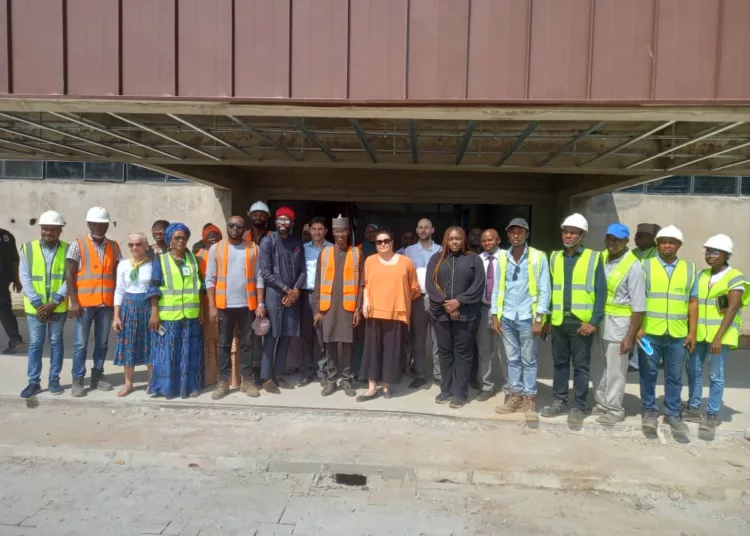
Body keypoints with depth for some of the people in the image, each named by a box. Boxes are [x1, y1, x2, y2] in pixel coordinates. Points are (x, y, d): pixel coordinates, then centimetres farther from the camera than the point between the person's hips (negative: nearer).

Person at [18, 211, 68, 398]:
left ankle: (54, 379, 19)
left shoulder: (68, 250, -2)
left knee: (56, 342, 9)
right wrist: (37, 303, -11)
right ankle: (34, 381, 16)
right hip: (35, 306, 1)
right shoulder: (28, 248, 1)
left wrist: (54, 302, -14)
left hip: (58, 307, -1)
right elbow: (25, 278, -3)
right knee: (35, 344, 7)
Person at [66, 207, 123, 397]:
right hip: (84, 302, -3)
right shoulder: (78, 245, -1)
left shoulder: (114, 247, 9)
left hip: (107, 303, 3)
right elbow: (69, 275, -5)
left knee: (102, 342, 10)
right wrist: (73, 301, -11)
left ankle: (97, 376, 21)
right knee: (80, 343, 1)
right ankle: (78, 380, 10)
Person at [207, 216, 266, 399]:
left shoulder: (253, 249, 4)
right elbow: (210, 279, 0)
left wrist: (260, 303, -5)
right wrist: (212, 306, -6)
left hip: (247, 305, 0)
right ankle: (223, 381, 16)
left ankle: (248, 380, 17)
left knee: (247, 344, 8)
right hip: (224, 305, 0)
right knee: (224, 344, 8)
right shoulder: (216, 249, 2)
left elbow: (259, 278, 2)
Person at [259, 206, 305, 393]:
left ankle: (277, 374, 19)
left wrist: (295, 290, -7)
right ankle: (266, 378, 6)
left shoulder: (297, 244, 10)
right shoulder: (268, 242, -4)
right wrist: (286, 289, -12)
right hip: (274, 295, -5)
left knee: (287, 336, 8)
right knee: (271, 337, -3)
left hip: (293, 296, 5)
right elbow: (266, 273, -10)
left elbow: (302, 271, 8)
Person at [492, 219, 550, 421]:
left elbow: (544, 290, -5)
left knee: (529, 360, 5)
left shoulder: (538, 257, -4)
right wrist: (495, 316, 5)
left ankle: (529, 399, 15)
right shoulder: (502, 258, 7)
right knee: (513, 359, 12)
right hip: (507, 317, 3)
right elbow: (497, 289, 10)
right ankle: (515, 396, 22)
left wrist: (539, 319, -10)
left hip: (527, 317, -3)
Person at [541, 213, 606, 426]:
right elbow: (550, 289, 9)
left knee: (581, 366, 6)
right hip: (559, 321, 4)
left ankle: (578, 407, 16)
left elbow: (601, 292, -6)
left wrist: (594, 321, -12)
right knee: (560, 363, 12)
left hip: (581, 322, -3)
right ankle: (559, 402, 24)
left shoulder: (593, 258, -2)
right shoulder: (554, 257, 10)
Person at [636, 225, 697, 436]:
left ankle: (672, 413, 24)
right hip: (649, 333, -2)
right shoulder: (645, 266, 0)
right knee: (648, 374, 8)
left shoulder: (689, 269, 8)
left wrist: (692, 332, 5)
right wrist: (638, 328, -8)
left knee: (674, 376, 10)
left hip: (678, 335, 2)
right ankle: (648, 411, 22)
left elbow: (693, 302, 9)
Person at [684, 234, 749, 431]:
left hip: (721, 334, -5)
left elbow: (732, 308, -14)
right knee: (693, 371, 11)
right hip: (699, 332, 6)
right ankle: (693, 408, 25)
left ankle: (712, 414, 12)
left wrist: (718, 337, -21)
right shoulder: (701, 275, 11)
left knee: (715, 375, 0)